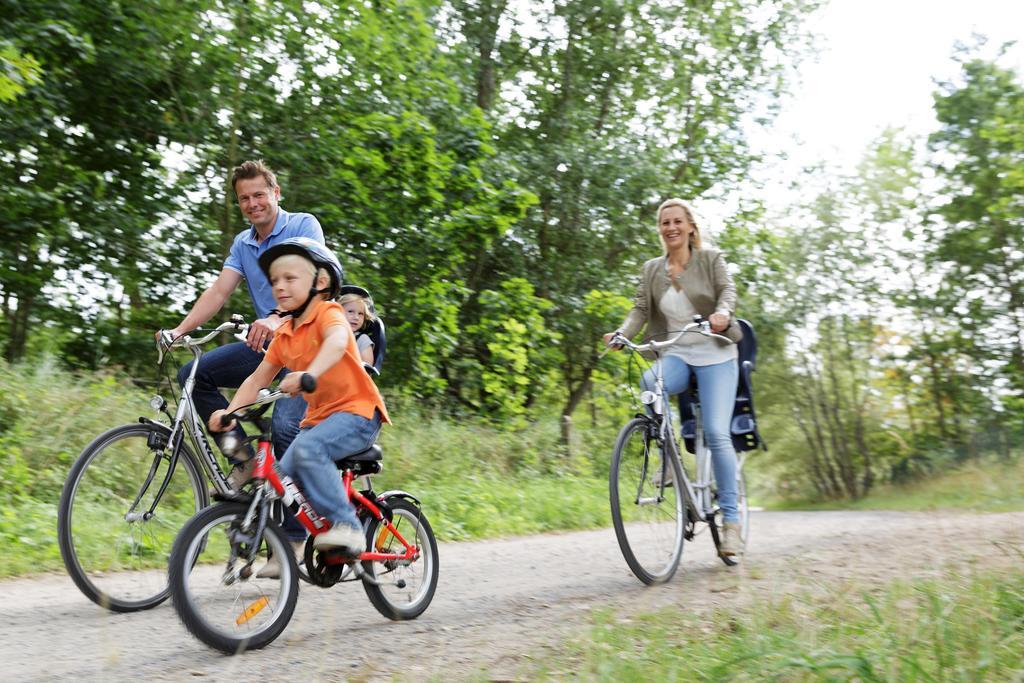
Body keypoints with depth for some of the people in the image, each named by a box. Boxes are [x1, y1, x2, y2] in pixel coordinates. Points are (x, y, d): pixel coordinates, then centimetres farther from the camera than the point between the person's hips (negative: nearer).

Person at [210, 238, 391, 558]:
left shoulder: (328, 313, -11)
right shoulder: (284, 333, 11)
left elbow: (337, 341, -34)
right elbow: (257, 379, 11)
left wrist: (309, 374, -53)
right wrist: (229, 411, -6)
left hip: (356, 410, -8)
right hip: (318, 416, 8)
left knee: (308, 448, -32)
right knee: (282, 475, -6)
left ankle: (347, 526, -27)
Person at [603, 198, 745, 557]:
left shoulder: (710, 258, 2)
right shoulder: (651, 269, 10)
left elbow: (727, 290, -12)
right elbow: (640, 309, 1)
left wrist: (722, 312, -36)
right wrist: (622, 333, -20)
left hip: (714, 356, -2)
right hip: (675, 356, 2)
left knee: (716, 433, -14)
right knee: (648, 383, -33)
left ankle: (731, 517, -2)